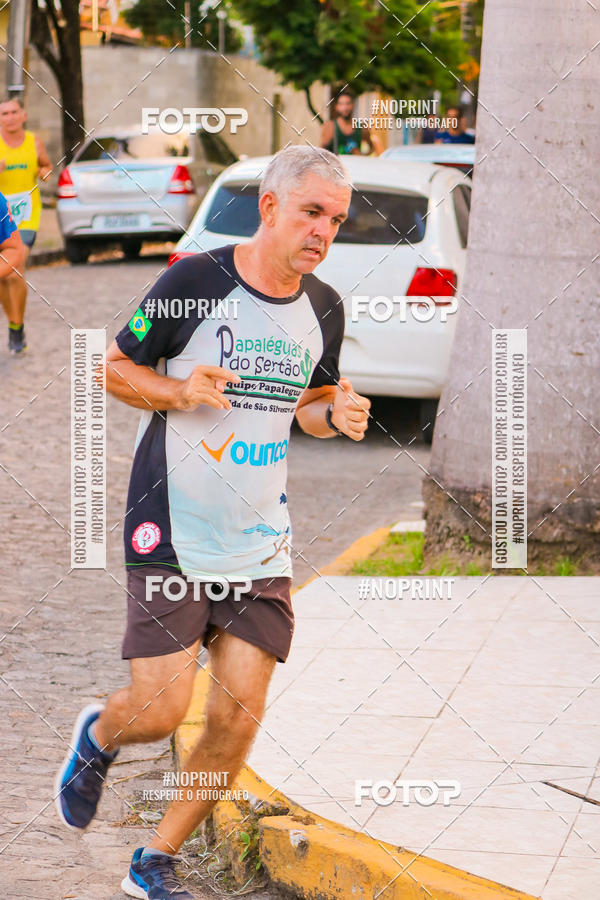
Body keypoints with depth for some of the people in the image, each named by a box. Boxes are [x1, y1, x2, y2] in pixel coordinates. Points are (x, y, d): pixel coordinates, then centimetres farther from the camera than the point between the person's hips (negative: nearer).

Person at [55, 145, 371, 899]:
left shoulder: (323, 308, 5)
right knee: (161, 708, -8)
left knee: (238, 717, 0)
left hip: (262, 542, 5)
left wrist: (337, 414, -3)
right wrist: (180, 391, -21)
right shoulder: (195, 281, -11)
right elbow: (114, 367, -2)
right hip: (173, 532, -5)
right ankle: (97, 738, 30)